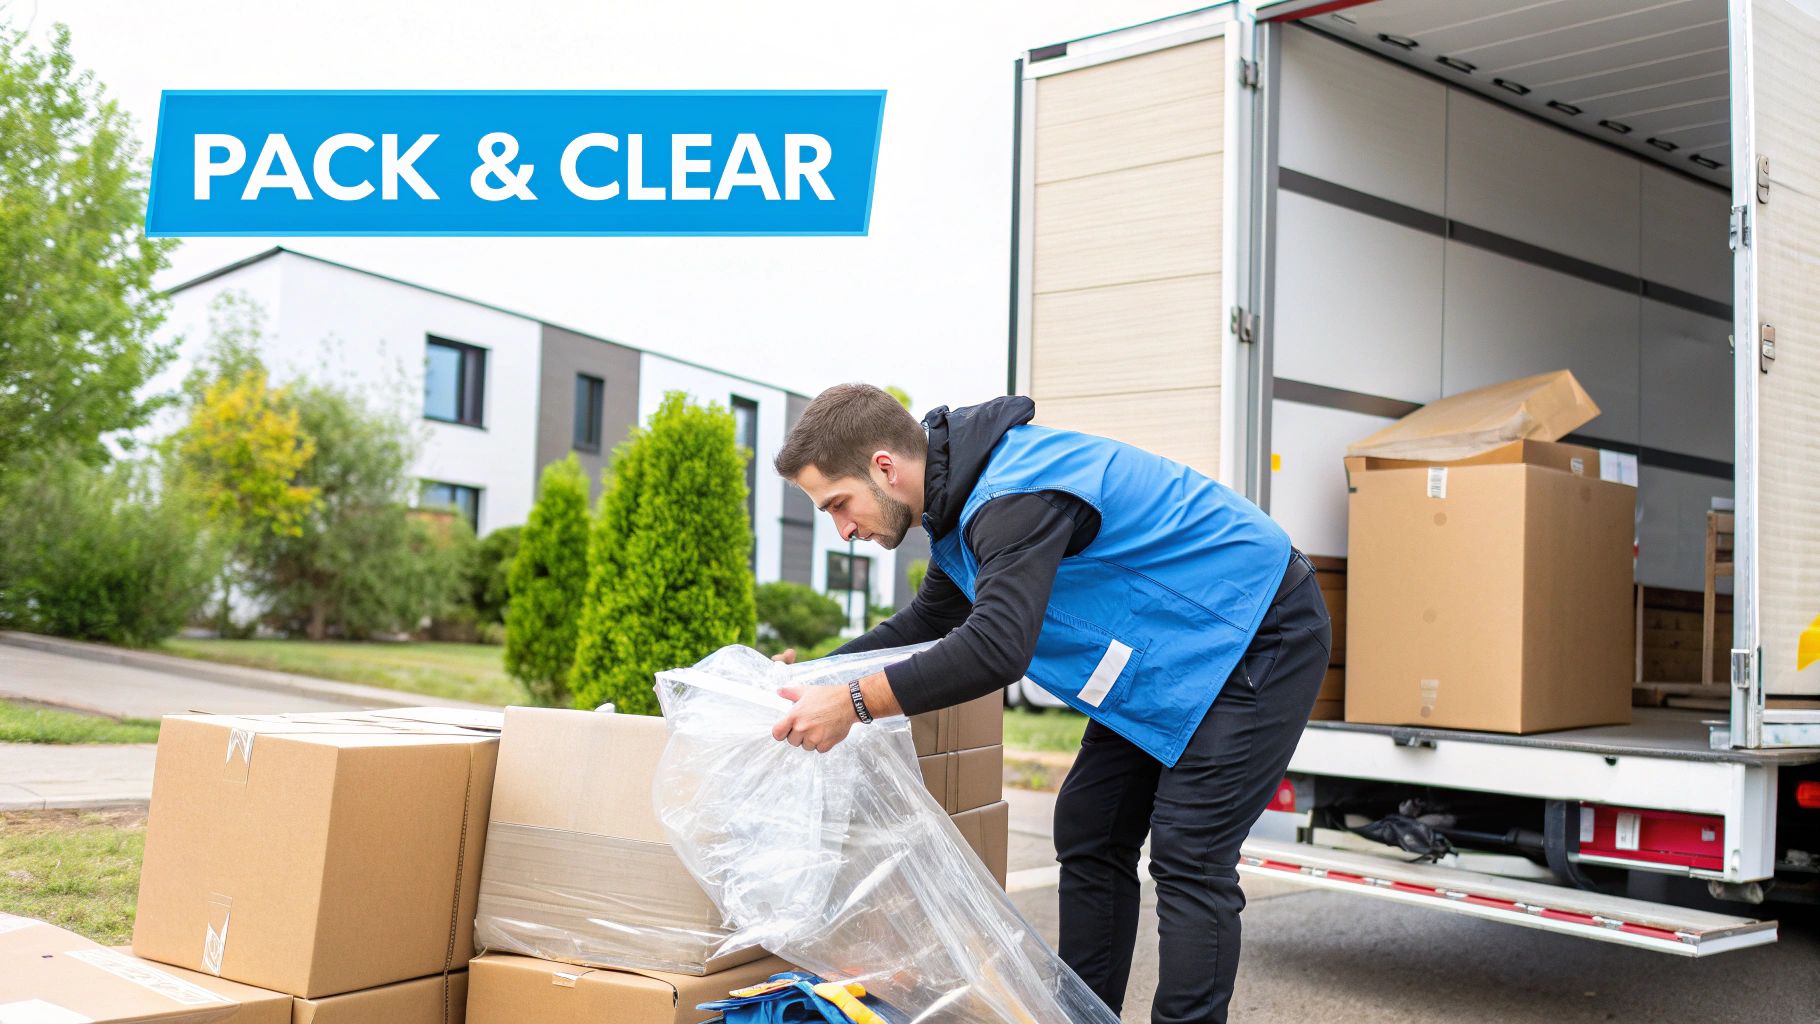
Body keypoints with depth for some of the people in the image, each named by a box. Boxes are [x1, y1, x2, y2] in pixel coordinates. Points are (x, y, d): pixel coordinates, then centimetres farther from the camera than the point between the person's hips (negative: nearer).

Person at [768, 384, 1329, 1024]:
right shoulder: (962, 494, 4)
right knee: (1089, 834, 8)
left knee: (1190, 860, -14)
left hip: (1257, 634, -10)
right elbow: (929, 622, 18)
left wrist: (853, 703, -36)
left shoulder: (1016, 494, -29)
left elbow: (996, 647, -40)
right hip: (1171, 654, 10)